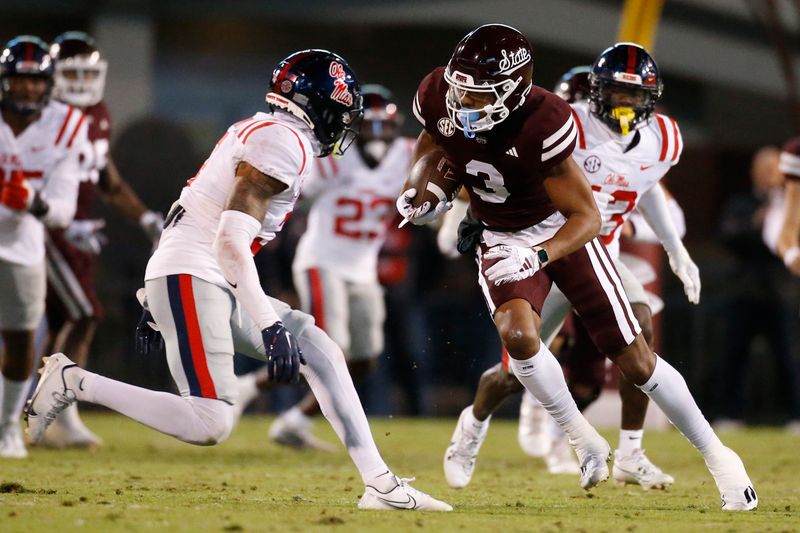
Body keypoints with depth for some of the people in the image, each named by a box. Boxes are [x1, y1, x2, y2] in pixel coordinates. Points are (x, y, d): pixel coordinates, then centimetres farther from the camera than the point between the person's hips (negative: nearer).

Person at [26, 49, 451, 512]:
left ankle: (380, 484, 5)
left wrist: (159, 301, 28)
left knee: (322, 353, 8)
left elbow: (193, 214, 22)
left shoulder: (257, 132, 17)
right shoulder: (284, 144, -13)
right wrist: (271, 327, -24)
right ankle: (74, 382, -8)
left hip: (213, 283, 11)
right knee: (211, 425, -18)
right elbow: (231, 242, -22)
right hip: (191, 278, -11)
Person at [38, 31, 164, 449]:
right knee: (84, 316, -14)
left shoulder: (98, 117, 12)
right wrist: (67, 226, -25)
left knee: (62, 326, 10)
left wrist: (145, 218, 13)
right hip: (50, 231, -8)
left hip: (81, 233, 8)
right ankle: (65, 415, -11)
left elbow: (108, 180, 22)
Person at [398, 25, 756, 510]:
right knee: (518, 333, -27)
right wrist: (417, 192, -9)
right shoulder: (440, 99, -21)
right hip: (500, 239, 3)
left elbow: (588, 217, -30)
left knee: (635, 360, 0)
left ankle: (715, 455, 17)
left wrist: (537, 257, -45)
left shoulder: (541, 124, -35)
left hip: (561, 230, -3)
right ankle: (583, 440, -6)